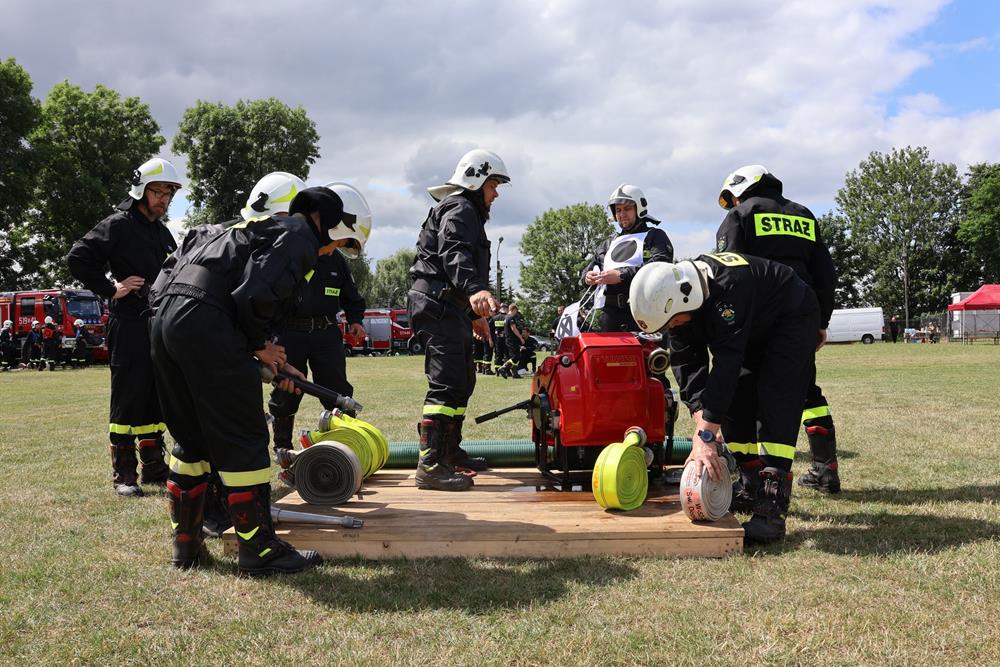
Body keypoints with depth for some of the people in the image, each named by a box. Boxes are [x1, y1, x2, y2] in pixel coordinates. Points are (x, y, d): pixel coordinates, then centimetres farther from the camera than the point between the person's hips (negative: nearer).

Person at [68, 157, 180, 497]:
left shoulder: (163, 233, 19)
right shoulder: (118, 225, -5)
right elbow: (78, 258, -12)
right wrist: (111, 289, -13)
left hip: (161, 327, 8)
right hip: (129, 327, -8)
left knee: (157, 399, 12)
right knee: (128, 401, -4)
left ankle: (153, 466, 21)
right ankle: (123, 474, 2)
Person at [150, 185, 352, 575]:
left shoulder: (263, 229, 31)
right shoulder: (299, 237, 1)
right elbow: (256, 294, -15)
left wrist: (273, 360, 26)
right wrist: (261, 346, 2)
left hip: (165, 316, 10)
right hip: (206, 325, -10)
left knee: (190, 437, 19)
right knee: (244, 441, -1)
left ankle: (185, 545, 26)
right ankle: (259, 551, 6)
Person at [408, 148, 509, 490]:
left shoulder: (468, 213, 29)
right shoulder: (459, 209, -7)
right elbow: (454, 255, -26)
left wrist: (476, 315, 39)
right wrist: (474, 290, -44)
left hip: (450, 308, 11)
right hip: (438, 305, -11)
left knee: (463, 381, 18)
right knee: (446, 383, -17)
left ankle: (451, 452, 30)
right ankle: (430, 466, -20)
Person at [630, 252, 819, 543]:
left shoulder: (728, 287, -42)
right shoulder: (674, 296, -16)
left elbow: (725, 363, -44)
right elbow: (688, 364, -19)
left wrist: (706, 436, -45)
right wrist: (702, 425, -31)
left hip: (792, 320, -8)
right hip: (753, 330, 8)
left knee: (775, 406, -20)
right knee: (735, 401, 2)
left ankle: (771, 509, -25)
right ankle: (746, 485, 15)